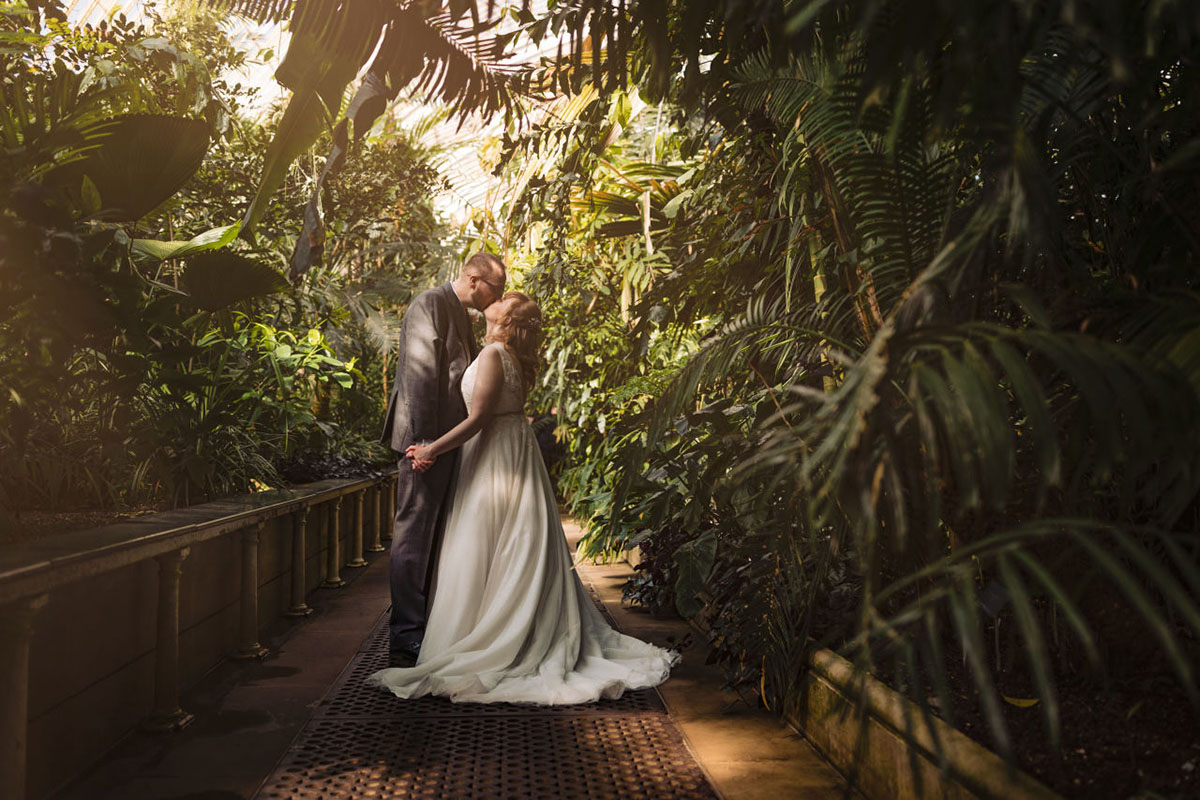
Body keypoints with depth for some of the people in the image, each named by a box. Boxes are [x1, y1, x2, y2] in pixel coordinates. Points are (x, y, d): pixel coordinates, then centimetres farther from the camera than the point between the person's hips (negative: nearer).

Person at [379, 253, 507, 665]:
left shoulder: (460, 314, 20)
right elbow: (418, 375, -19)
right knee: (414, 533, -6)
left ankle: (427, 624, 24)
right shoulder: (430, 305, -10)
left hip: (448, 439, 10)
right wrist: (425, 441, -23)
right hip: (428, 438, -10)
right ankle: (406, 638, -1)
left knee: (434, 533, 14)